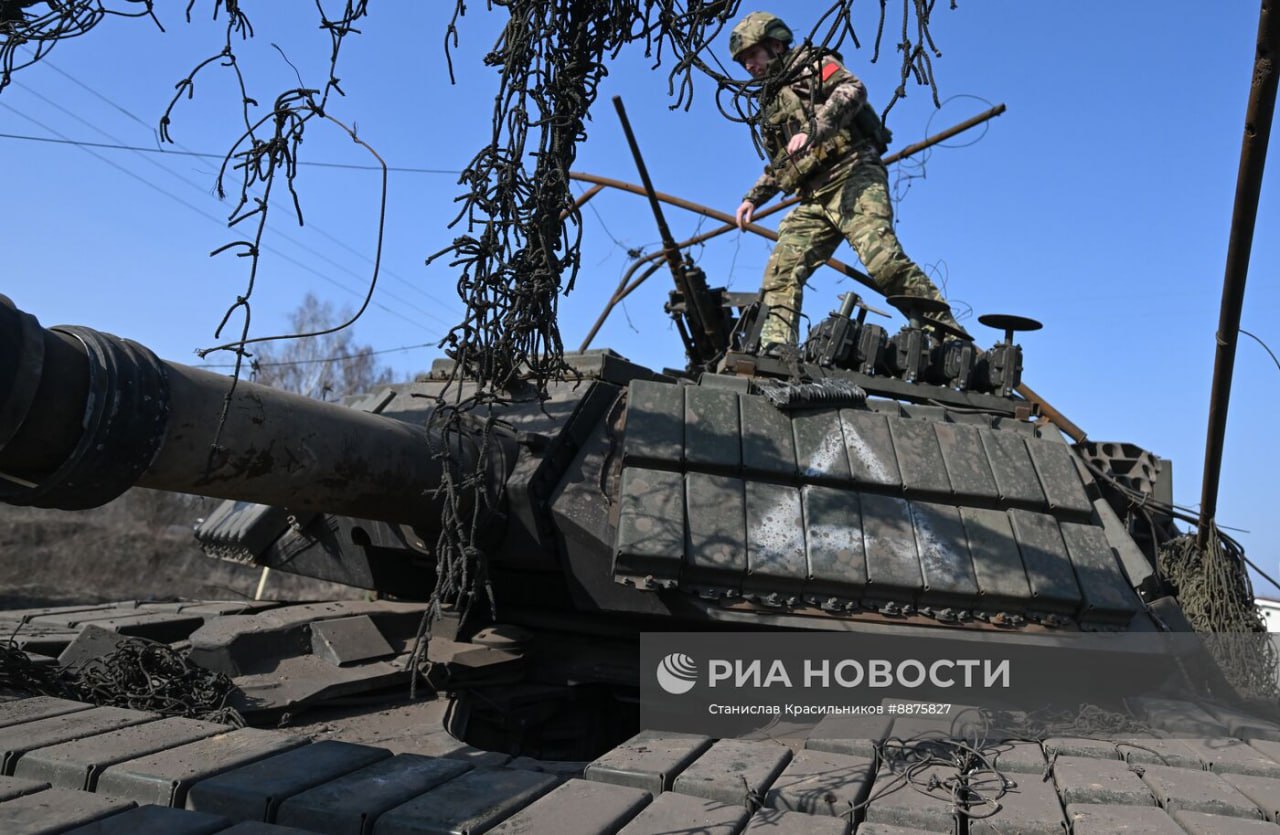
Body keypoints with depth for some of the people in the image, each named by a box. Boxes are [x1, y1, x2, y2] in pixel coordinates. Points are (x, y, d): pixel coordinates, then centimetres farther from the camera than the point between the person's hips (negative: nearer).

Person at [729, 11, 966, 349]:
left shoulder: (811, 65, 10)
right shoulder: (770, 100, 32)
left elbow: (852, 90, -13)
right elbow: (778, 166, 41)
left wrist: (813, 130, -26)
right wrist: (754, 198, 31)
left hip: (851, 175, -8)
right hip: (813, 199, 8)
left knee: (881, 258, -25)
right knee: (780, 272, -10)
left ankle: (948, 336, -23)